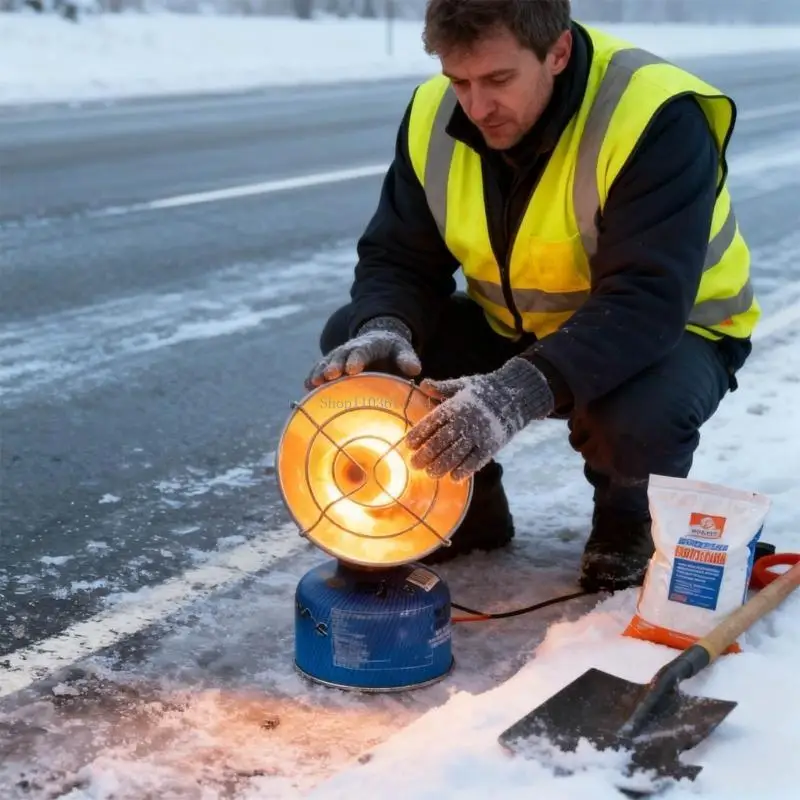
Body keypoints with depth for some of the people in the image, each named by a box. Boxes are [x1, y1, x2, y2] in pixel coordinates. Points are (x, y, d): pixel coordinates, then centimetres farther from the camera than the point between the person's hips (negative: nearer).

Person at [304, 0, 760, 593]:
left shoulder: (655, 118, -30)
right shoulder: (434, 116, -12)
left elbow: (646, 302, -38)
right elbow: (398, 259, -7)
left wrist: (524, 388, -52)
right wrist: (383, 327, -31)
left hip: (667, 331, -5)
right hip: (514, 332, 5)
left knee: (641, 416, -39)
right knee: (352, 347, -13)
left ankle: (629, 520, 0)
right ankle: (468, 504, 10)